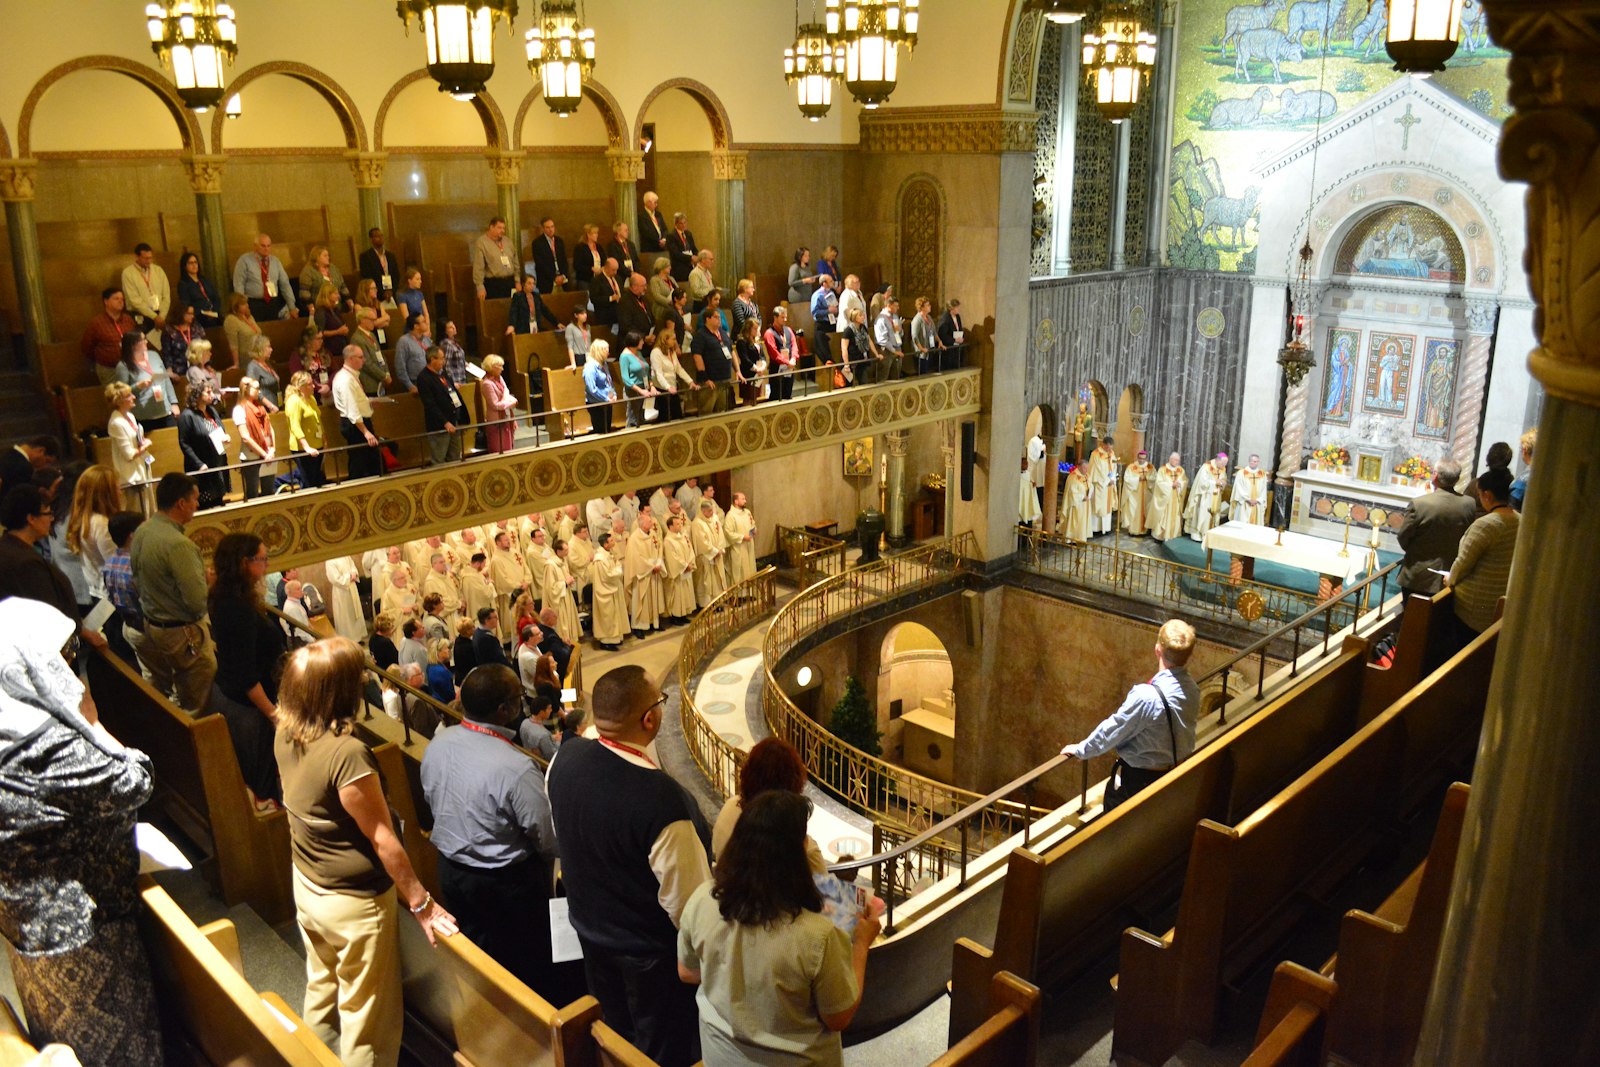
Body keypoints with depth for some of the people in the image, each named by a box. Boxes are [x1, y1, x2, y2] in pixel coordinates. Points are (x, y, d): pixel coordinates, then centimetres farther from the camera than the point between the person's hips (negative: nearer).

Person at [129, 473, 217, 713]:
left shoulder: (142, 532, -2)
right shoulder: (178, 545, -28)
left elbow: (138, 576, 10)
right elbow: (198, 601, -28)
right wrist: (204, 577, -8)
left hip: (150, 625, 9)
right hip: (182, 632, -9)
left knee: (157, 691, 24)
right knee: (196, 705, 6)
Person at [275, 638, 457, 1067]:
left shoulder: (286, 731, -11)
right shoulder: (347, 752, -33)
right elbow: (381, 838, -25)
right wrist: (420, 902, -17)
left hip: (307, 886, 8)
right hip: (354, 901, -8)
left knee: (321, 987, 28)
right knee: (365, 1014, 12)